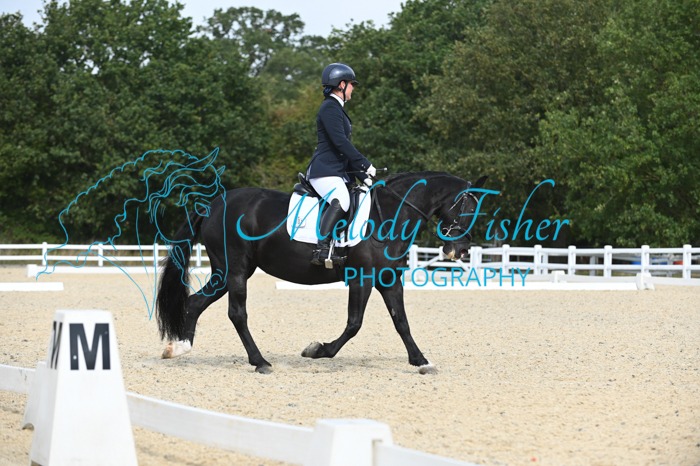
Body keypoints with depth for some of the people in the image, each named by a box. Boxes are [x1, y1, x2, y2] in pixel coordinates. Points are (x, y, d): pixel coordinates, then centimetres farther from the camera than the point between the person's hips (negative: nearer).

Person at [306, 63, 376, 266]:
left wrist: (362, 175, 18)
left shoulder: (338, 109, 24)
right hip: (324, 171, -11)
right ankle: (321, 249, -42)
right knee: (340, 201, -34)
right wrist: (365, 165, -19)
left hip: (338, 172, 11)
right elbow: (340, 141, -19)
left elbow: (345, 146, 25)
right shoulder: (329, 108, -8)